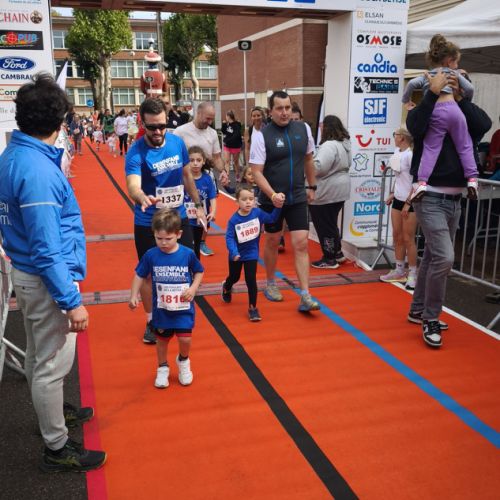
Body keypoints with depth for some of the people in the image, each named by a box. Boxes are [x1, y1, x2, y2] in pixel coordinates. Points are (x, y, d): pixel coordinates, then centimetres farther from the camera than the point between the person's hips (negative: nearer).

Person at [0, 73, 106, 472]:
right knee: (52, 364, 4)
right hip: (47, 280, -10)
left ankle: (52, 410, 47)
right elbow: (46, 249, -27)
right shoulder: (38, 169, -26)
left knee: (40, 356, 25)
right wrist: (71, 301, -24)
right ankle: (57, 449, 20)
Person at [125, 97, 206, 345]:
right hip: (148, 224, -4)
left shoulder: (178, 142, -5)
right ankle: (151, 321, 28)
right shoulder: (135, 152, -19)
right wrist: (143, 198, -57)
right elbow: (133, 186, -36)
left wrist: (198, 205, 12)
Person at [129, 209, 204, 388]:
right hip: (161, 309, 1)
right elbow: (140, 275, 0)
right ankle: (162, 368, 41)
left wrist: (193, 288, -13)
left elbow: (199, 272, 2)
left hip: (183, 308, -1)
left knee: (185, 339, -5)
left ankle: (183, 361, 29)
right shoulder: (150, 255, -13)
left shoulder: (188, 254, -14)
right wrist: (134, 296, -8)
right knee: (162, 339, 16)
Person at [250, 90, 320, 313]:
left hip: (298, 198, 3)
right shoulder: (262, 135, -11)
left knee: (301, 244, -3)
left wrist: (311, 186, 19)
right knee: (272, 241, 13)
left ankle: (305, 297, -1)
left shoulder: (303, 129, 1)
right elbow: (256, 171, -14)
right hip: (272, 199, -2)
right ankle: (271, 284, 35)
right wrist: (272, 195, -26)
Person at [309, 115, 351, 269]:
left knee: (325, 225, 1)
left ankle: (330, 259, 10)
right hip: (339, 189, 10)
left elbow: (318, 167, -29)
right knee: (331, 222, 21)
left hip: (327, 192, -10)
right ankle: (337, 253, 29)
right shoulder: (345, 143, 11)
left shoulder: (329, 145, -22)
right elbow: (348, 163, 22)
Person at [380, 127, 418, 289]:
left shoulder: (410, 155, -17)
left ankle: (412, 274, 6)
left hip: (410, 201, -8)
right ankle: (399, 271, 22)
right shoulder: (397, 153, 9)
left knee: (408, 239, -3)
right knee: (397, 236, 12)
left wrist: (408, 203, -19)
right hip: (398, 199, 8)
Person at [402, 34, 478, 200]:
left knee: (431, 148, -2)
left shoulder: (426, 76, 22)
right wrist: (465, 101, 33)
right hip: (452, 109, 0)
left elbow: (412, 83, 3)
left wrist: (406, 101, 16)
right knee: (464, 146, 9)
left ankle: (422, 182, -17)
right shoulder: (453, 73, 20)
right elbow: (469, 89, 13)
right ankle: (472, 178, 2)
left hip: (435, 112, 1)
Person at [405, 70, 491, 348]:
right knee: (444, 258, -16)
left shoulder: (462, 119, 8)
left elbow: (485, 124, -11)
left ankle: (418, 311, 30)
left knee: (433, 257, 15)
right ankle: (430, 320, 0)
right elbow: (415, 127, -27)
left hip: (454, 201, 7)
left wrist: (460, 97, -14)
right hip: (430, 199, -6)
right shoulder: (425, 114, -5)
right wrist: (433, 92, -25)